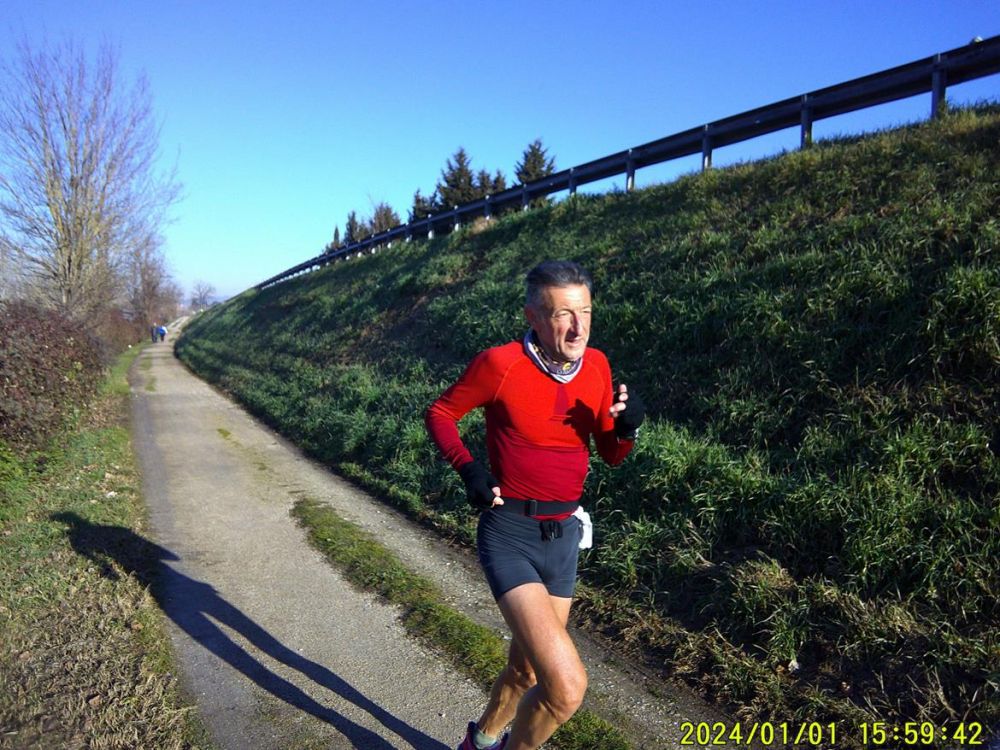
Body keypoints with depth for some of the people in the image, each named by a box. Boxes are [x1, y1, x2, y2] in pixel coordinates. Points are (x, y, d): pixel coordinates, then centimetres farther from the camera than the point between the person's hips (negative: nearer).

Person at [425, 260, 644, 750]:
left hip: (564, 536, 6)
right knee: (566, 686, -17)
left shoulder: (597, 366, 0)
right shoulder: (500, 364, -16)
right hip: (510, 537, -6)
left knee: (527, 669, 24)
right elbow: (439, 413, -2)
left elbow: (611, 456, 8)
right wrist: (468, 468, -17)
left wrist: (627, 428, -13)